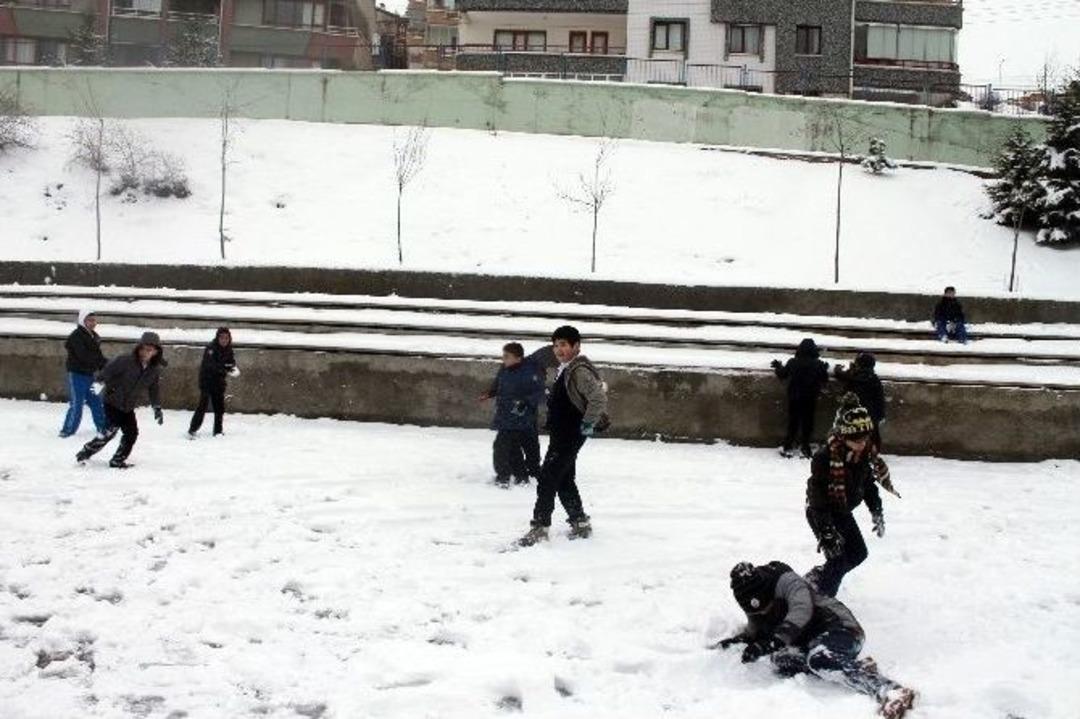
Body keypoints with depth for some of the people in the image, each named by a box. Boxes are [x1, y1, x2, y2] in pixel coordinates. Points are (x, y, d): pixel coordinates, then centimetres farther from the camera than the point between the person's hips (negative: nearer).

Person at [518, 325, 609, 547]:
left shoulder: (579, 370, -17)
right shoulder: (564, 370, 15)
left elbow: (599, 398, -25)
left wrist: (588, 424, -21)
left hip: (570, 435, -11)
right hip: (560, 434, 11)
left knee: (547, 479, -11)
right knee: (564, 480, 17)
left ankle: (539, 528, -8)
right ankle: (580, 523, 29)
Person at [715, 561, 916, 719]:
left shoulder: (785, 581, -19)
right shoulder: (755, 609, 6)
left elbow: (801, 610, -35)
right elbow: (754, 632, 21)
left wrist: (773, 641, -45)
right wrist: (732, 642, 1)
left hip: (841, 628, -8)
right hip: (811, 642, 9)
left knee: (820, 660, -38)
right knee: (781, 660, -20)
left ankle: (891, 692, -50)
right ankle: (857, 668, -21)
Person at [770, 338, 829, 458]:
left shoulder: (792, 363, -10)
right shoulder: (818, 364, -11)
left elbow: (782, 375, 0)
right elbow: (824, 380, -2)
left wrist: (778, 366, 20)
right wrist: (825, 370, 17)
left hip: (794, 398, 1)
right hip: (810, 399, -1)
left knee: (793, 422, 11)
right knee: (807, 422, 9)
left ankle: (787, 448, 11)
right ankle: (805, 447, 11)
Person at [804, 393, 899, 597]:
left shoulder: (865, 452, -9)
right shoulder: (825, 458, -31)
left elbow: (868, 482, 8)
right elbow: (817, 496, -29)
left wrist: (876, 511, 5)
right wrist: (827, 532, -31)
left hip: (843, 511, 8)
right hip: (820, 512, -8)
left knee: (858, 554, 15)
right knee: (838, 559, -11)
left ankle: (817, 577, 32)